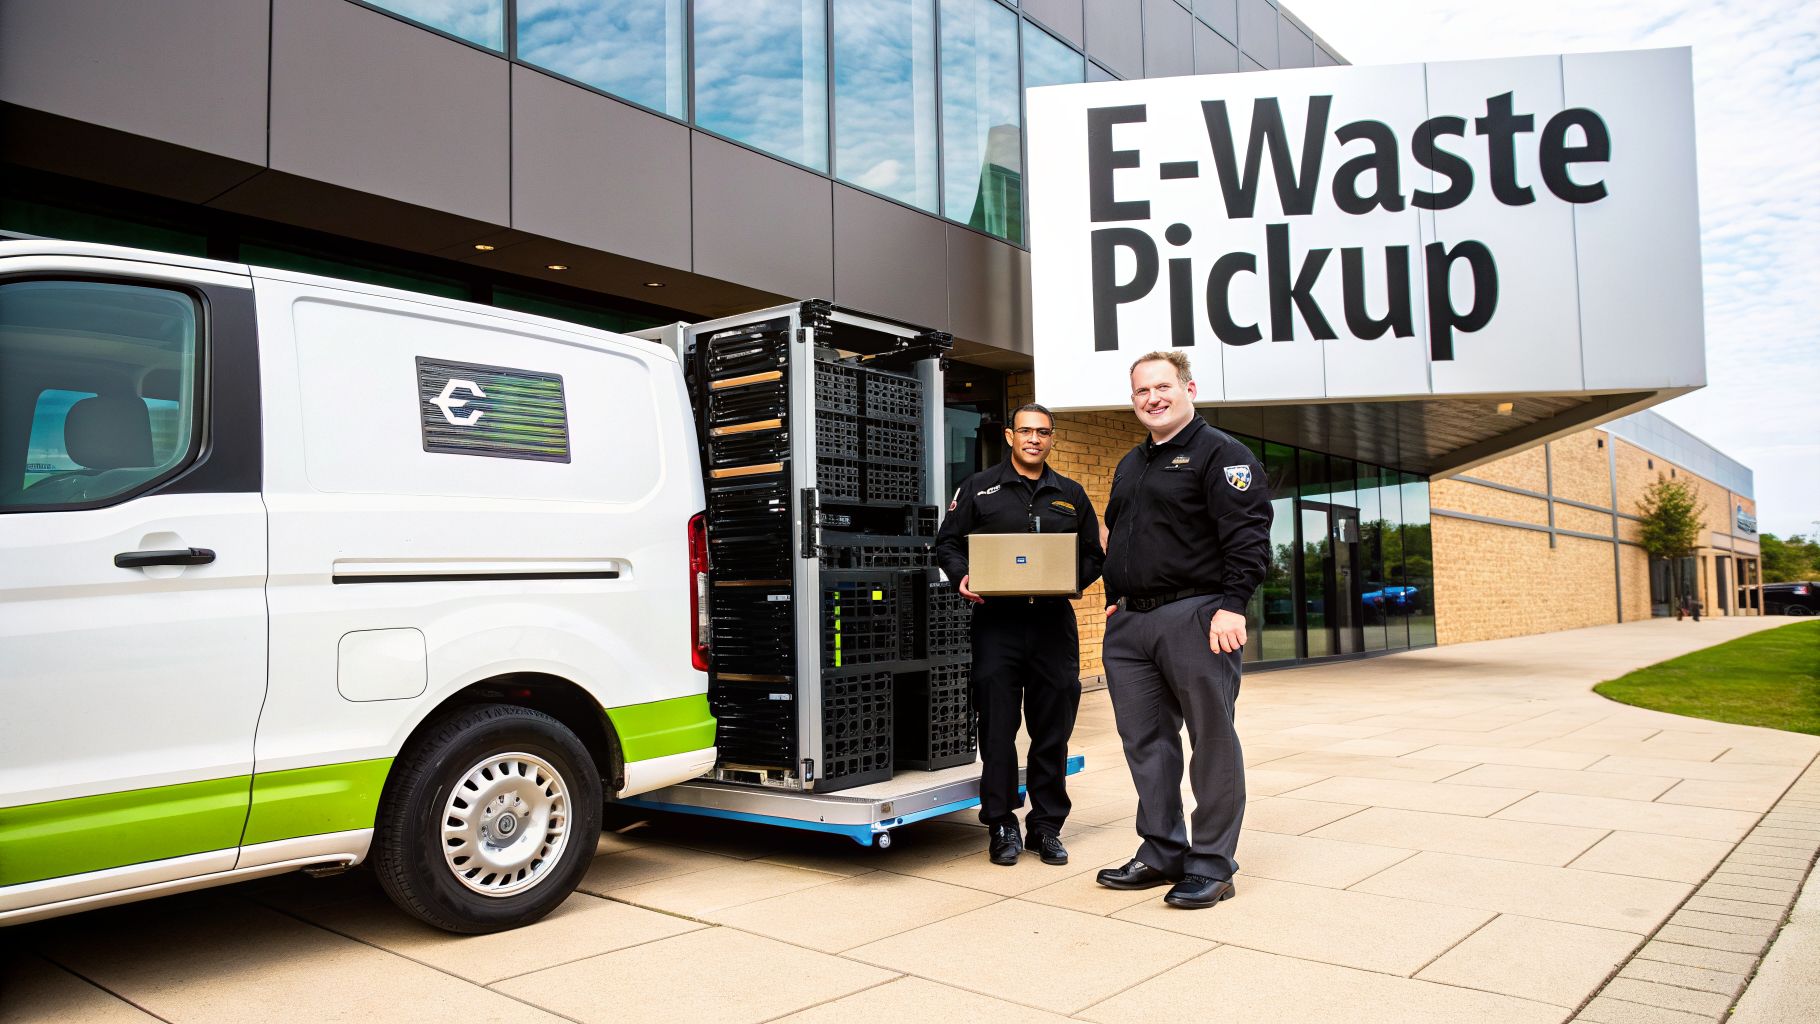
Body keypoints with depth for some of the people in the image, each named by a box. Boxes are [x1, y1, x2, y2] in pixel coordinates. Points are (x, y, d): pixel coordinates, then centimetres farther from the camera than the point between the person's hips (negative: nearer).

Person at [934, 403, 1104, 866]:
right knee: (997, 728, -1)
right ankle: (1001, 824, 10)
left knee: (1053, 730, 5)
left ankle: (1046, 825, 17)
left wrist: (1073, 578, -4)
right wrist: (962, 576, -12)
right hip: (997, 620, -2)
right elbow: (948, 542, 7)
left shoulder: (1071, 495, 16)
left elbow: (1092, 556, 17)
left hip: (1054, 622, 2)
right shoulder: (979, 488, 9)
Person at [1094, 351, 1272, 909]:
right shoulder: (1130, 465, 21)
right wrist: (1116, 598, 19)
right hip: (1129, 625, 8)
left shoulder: (1221, 454, -3)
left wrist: (1231, 604, -20)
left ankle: (1212, 864, 8)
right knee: (1145, 741, 10)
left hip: (1194, 617, -8)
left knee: (1212, 741, 0)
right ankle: (1161, 853, 21)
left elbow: (1247, 536, -13)